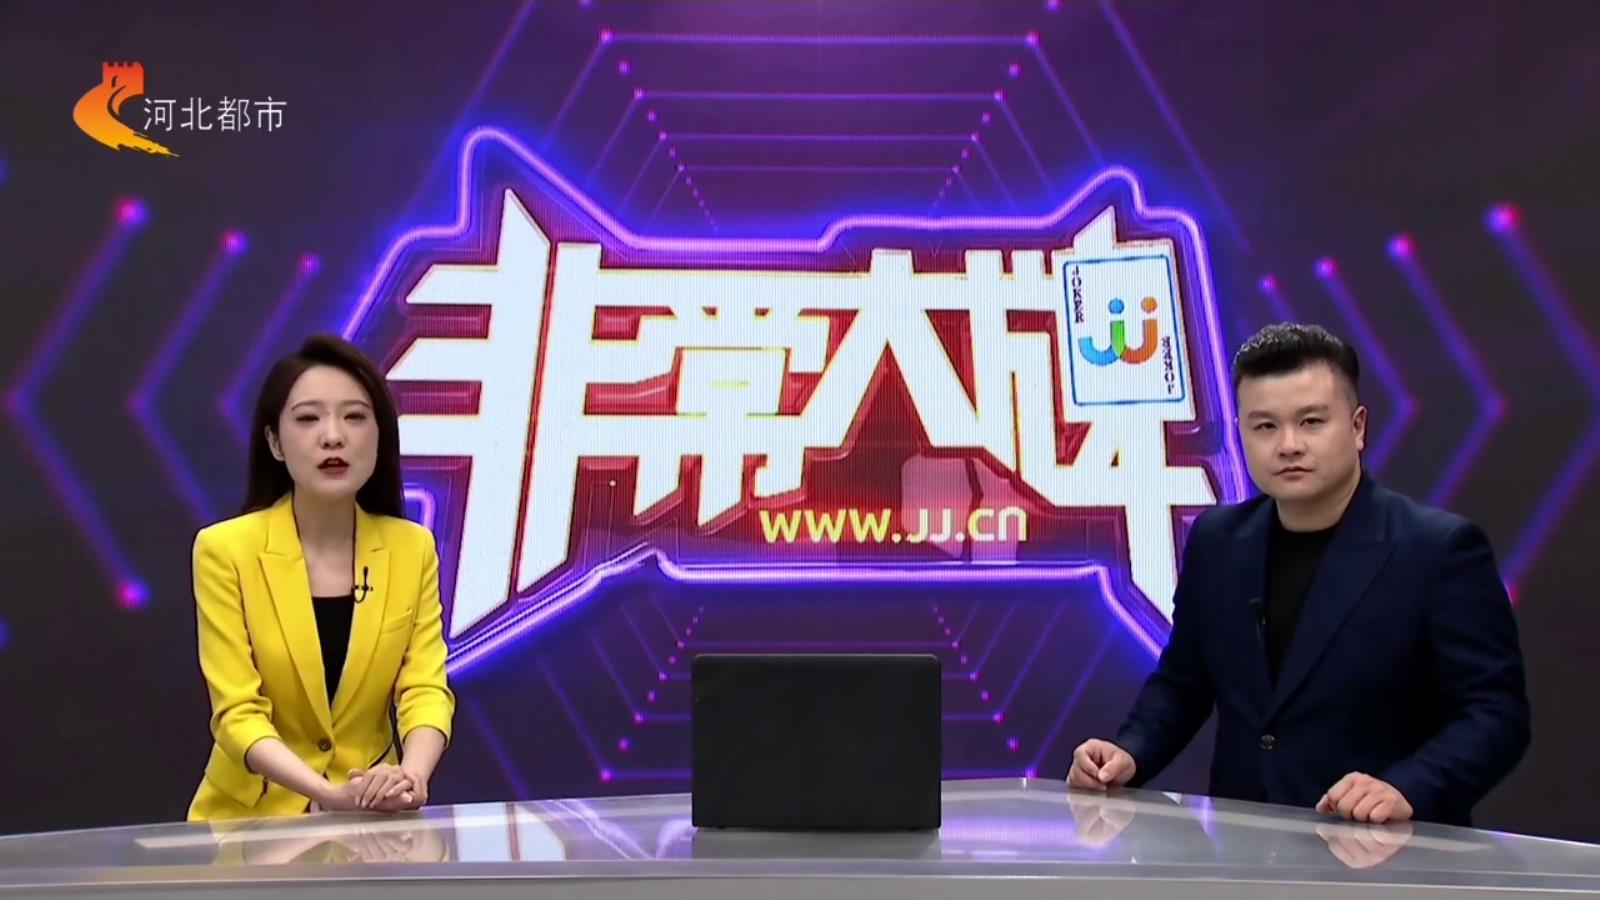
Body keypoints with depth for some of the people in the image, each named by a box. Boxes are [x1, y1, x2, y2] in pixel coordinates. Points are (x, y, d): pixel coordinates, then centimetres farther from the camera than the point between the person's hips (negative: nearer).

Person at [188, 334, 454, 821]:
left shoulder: (412, 548, 0)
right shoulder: (225, 549, -8)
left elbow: (426, 690, -6)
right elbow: (237, 713, -12)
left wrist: (412, 776, -26)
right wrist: (332, 794, -27)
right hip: (255, 817, -2)